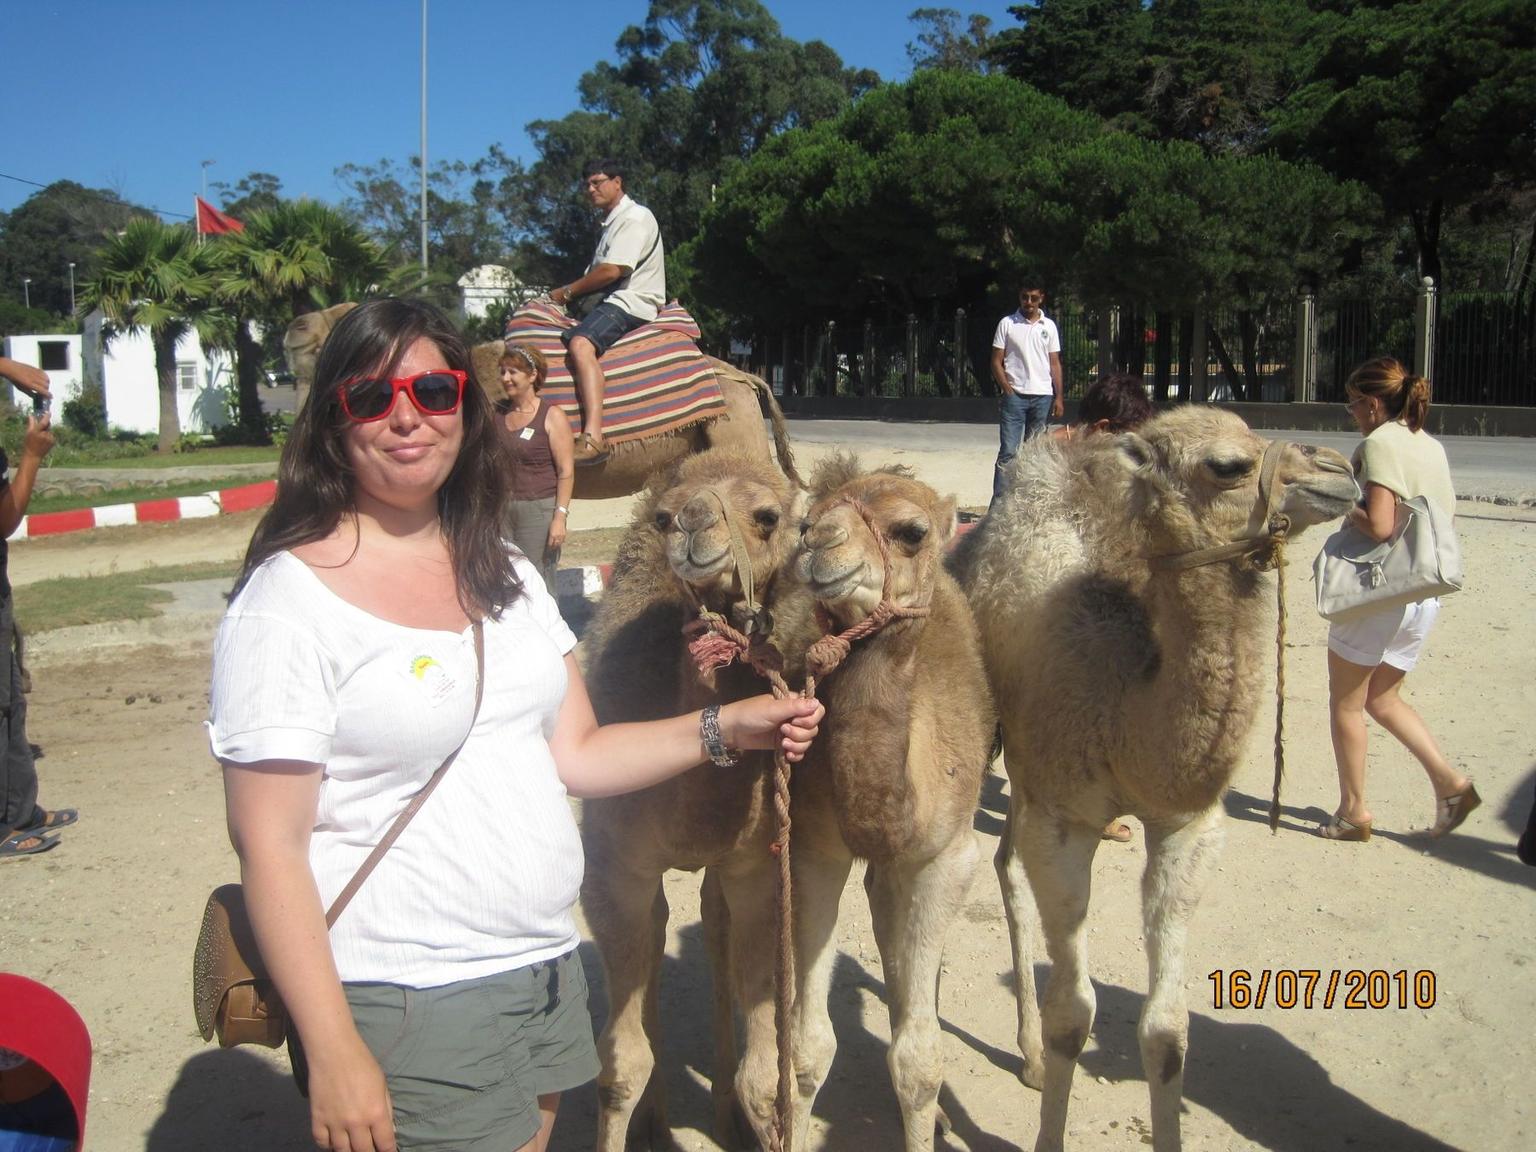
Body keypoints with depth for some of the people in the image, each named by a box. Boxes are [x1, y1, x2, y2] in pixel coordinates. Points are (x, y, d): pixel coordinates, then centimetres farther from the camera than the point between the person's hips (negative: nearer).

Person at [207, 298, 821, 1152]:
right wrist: (332, 1054, -17)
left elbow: (575, 754, 9)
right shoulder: (292, 596, -13)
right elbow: (269, 846, -14)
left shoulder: (507, 573, 8)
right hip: (404, 1005, -6)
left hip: (549, 975, 7)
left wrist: (725, 728, -2)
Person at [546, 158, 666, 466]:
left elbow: (612, 270, -16)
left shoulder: (635, 217, -7)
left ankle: (593, 436, -48)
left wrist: (567, 292, -6)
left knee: (580, 343, -34)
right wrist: (569, 294, 5)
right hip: (611, 302, 11)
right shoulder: (611, 221, 25)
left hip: (631, 303, -11)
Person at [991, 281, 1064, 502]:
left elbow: (1055, 363, 11)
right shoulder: (1007, 324, 3)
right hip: (1015, 396, -3)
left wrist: (1059, 397, 4)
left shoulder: (1049, 326, 10)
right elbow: (996, 362, 2)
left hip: (1042, 396, 3)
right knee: (1008, 451, -8)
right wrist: (1008, 390, -8)